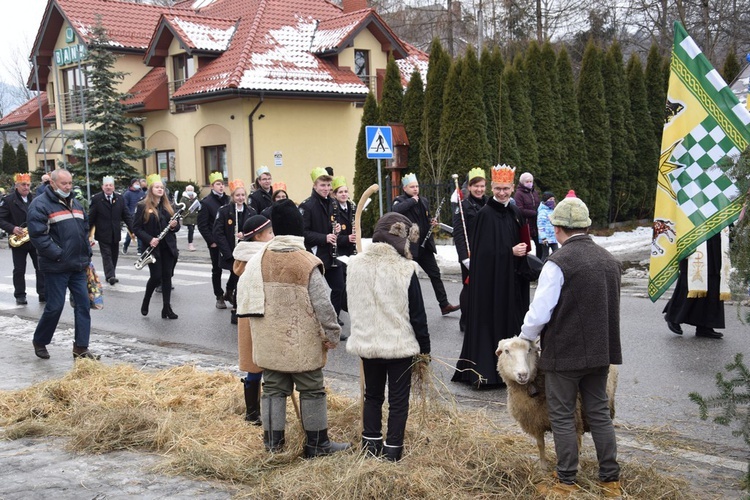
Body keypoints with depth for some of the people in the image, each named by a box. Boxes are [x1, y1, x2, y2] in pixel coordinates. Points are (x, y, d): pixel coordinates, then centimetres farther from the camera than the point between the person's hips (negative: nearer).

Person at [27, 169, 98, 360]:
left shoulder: (75, 204, 16)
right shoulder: (40, 204, -9)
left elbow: (85, 230, 23)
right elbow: (38, 236, -18)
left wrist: (87, 255, 12)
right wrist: (59, 255, -19)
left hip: (78, 266, 7)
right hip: (56, 267, -7)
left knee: (83, 304, 2)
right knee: (55, 306, 0)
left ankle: (81, 348, 7)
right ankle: (39, 341, 22)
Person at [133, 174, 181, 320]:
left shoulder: (167, 206, 11)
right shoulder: (143, 207, -3)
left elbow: (176, 225, 16)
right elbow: (136, 228, -6)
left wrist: (175, 225, -8)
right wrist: (149, 239, -18)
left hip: (168, 247, 4)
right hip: (153, 248, -4)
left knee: (167, 276, 3)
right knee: (156, 277, -8)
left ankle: (167, 308, 9)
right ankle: (145, 302, 18)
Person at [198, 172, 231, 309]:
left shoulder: (229, 200, 7)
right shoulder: (206, 202, -4)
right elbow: (202, 225, -6)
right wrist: (211, 241, -10)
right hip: (215, 243, -3)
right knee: (217, 270, 7)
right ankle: (219, 297, 18)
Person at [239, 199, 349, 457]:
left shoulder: (259, 259, -1)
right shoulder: (307, 262, -17)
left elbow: (246, 297, 6)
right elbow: (322, 303, -15)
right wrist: (332, 333, -4)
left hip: (270, 341, 5)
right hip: (303, 343, -4)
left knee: (273, 388, 14)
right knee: (312, 390, 8)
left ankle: (273, 440, 20)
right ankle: (317, 443, 15)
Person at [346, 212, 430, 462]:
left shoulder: (355, 265, -3)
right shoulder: (405, 270, -16)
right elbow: (417, 314, -10)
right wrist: (425, 346, 0)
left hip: (366, 342, 4)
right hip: (400, 344, -4)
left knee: (372, 394, 19)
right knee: (398, 399, 8)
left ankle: (370, 445, 25)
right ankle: (392, 450, 12)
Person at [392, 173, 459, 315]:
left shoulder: (424, 201, 12)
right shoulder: (400, 200, -7)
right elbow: (395, 210, -31)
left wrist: (432, 222, 3)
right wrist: (412, 200, -22)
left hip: (425, 245, 6)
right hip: (409, 246, -6)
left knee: (435, 274, 6)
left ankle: (444, 305, 11)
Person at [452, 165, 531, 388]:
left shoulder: (515, 212, 10)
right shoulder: (486, 214, -11)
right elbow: (484, 250, -15)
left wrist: (523, 251, 1)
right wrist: (511, 252, -17)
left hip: (512, 278, 7)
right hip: (490, 277, -7)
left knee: (511, 318, 10)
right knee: (490, 320, -4)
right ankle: (485, 370, 3)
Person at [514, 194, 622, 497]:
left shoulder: (558, 263, -17)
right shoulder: (609, 260, 6)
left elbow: (539, 313, -18)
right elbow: (611, 309, 15)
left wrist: (526, 338, 1)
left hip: (564, 353, -6)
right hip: (601, 350, 7)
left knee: (563, 418, 5)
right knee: (599, 413, 15)